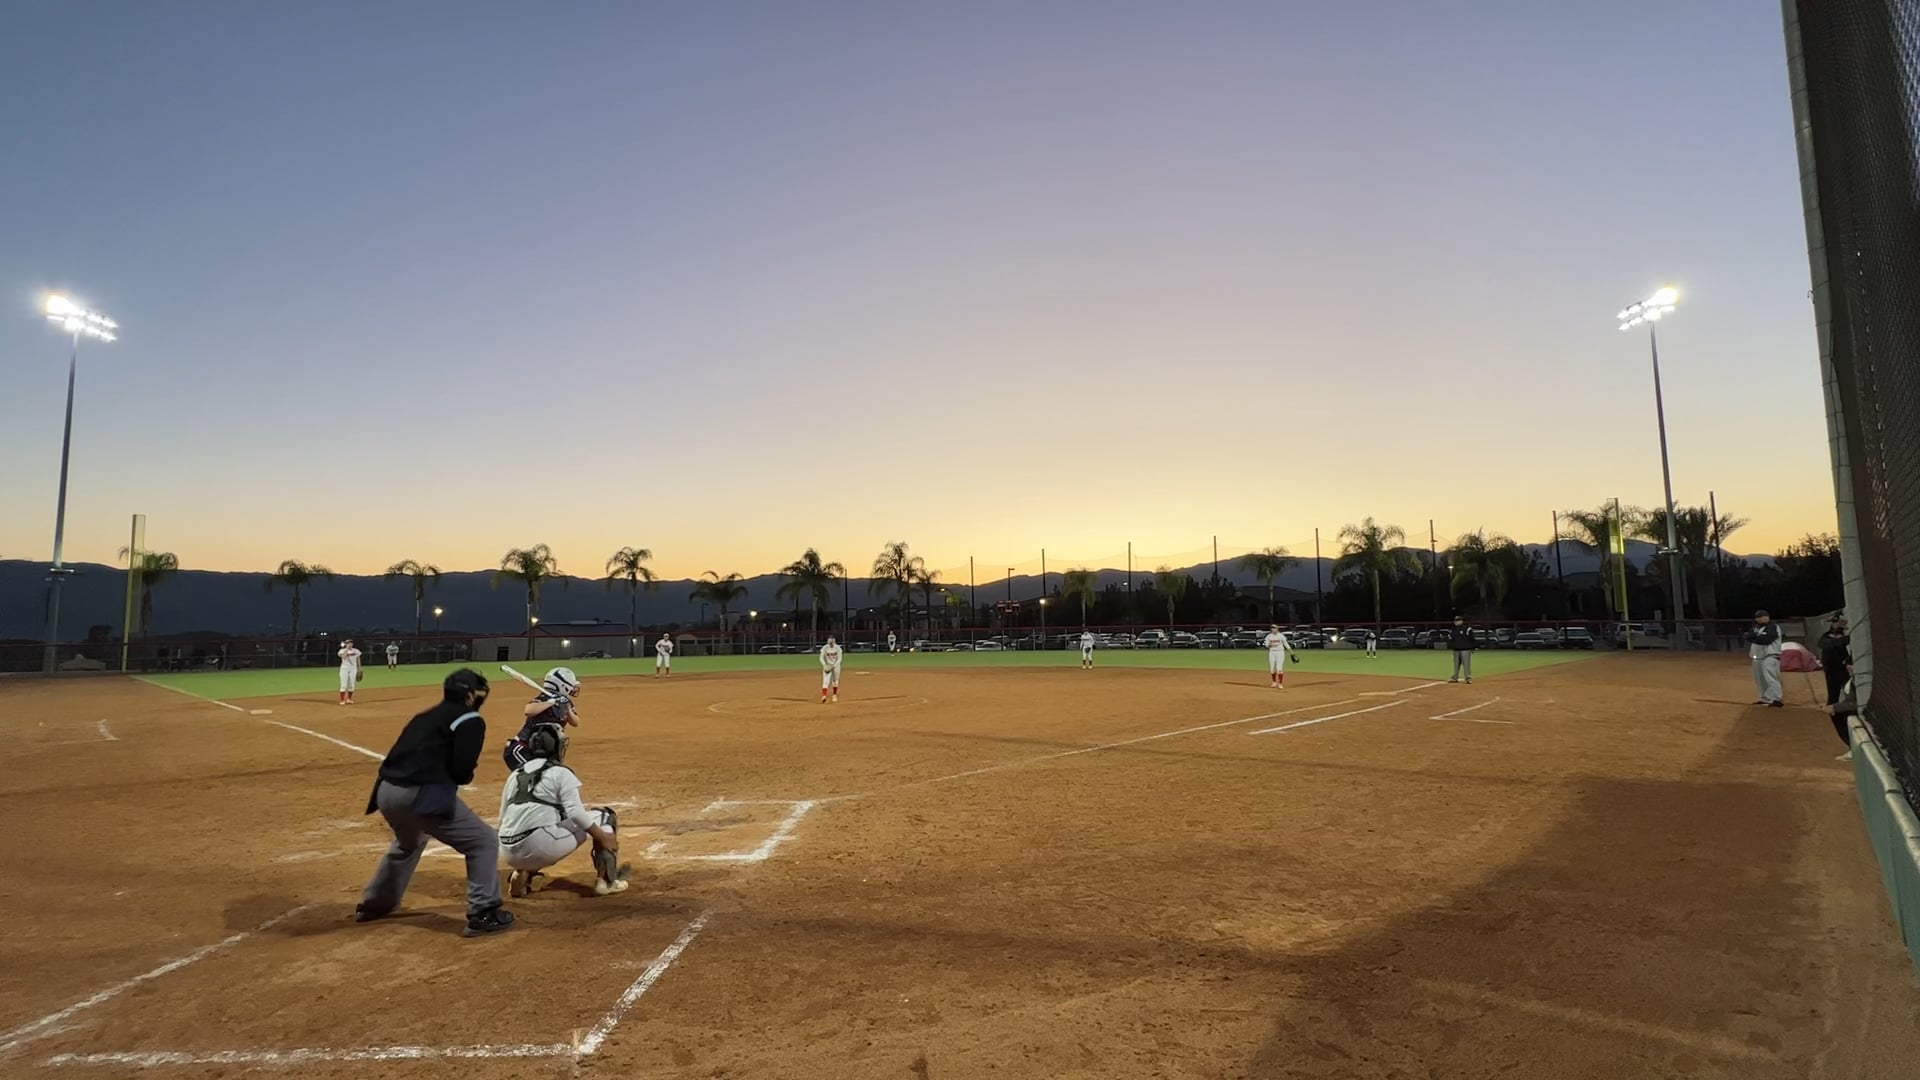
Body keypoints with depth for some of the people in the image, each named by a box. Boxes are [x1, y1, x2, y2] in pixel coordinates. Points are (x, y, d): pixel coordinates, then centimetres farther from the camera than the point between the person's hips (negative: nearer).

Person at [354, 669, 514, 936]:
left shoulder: (426, 716, 24)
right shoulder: (470, 720, -2)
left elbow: (406, 755, 20)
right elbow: (461, 770, -11)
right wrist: (466, 776, 11)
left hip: (387, 791, 9)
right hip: (422, 794, -9)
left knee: (409, 842, 39)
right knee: (483, 840, 1)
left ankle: (374, 904, 52)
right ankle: (483, 914, -1)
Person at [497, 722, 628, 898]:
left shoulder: (515, 775, 18)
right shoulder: (560, 772, 0)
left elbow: (503, 819, 20)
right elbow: (575, 813, -10)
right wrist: (603, 837, -4)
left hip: (508, 853, 6)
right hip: (539, 846, -6)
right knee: (604, 816, 10)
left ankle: (523, 873, 11)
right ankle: (606, 880, 4)